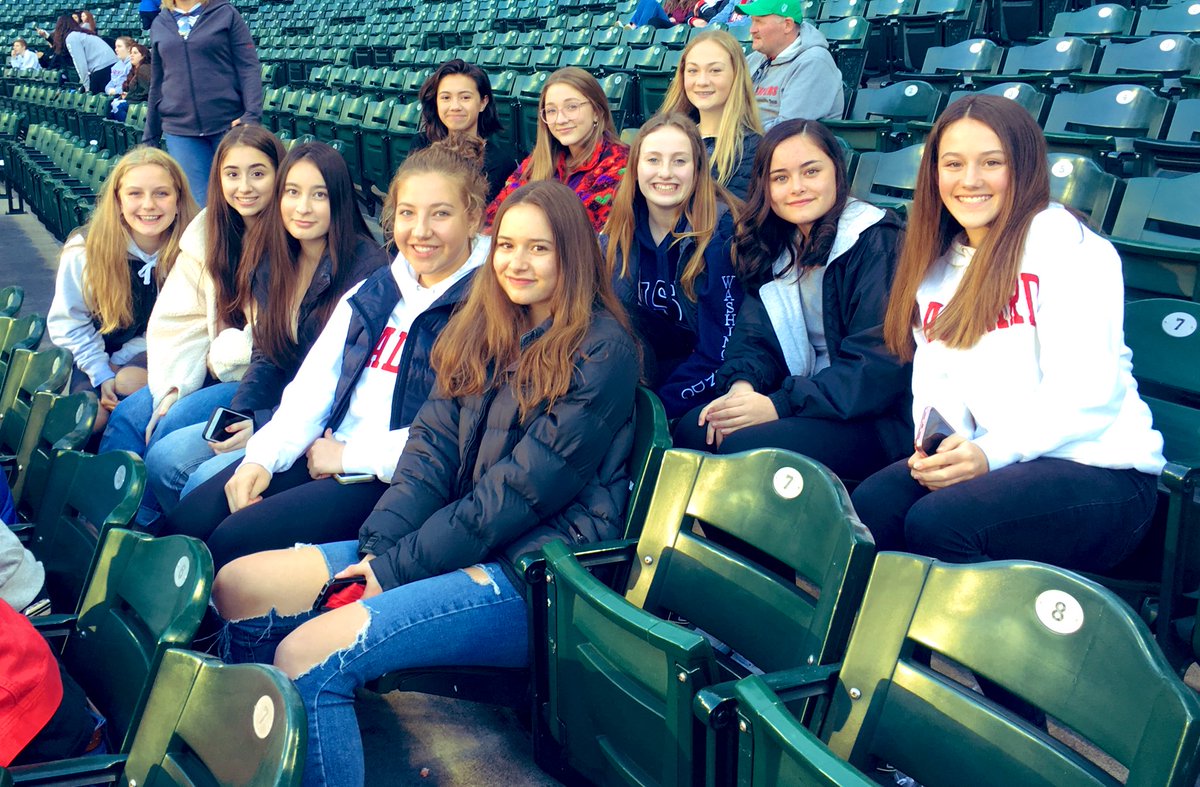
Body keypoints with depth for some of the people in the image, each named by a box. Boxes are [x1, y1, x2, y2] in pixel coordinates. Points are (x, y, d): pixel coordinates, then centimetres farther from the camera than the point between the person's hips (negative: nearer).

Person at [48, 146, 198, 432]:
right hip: (91, 362, 1)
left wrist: (114, 366, -15)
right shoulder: (85, 250, -16)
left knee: (130, 381, -32)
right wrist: (102, 376, -16)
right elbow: (68, 323, -5)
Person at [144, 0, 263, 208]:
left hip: (229, 124, -2)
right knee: (201, 205, -3)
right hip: (180, 131, 2)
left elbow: (249, 67, -3)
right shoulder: (159, 25, 14)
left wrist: (252, 115, -17)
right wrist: (150, 137, 17)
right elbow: (157, 84, 19)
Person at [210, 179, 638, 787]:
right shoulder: (482, 332, 15)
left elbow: (524, 490, -15)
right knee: (238, 586, -2)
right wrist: (377, 548, -9)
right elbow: (432, 449, 7)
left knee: (309, 656, -25)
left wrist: (395, 569, -15)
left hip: (535, 574, -8)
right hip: (454, 544, 8)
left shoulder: (603, 350, -8)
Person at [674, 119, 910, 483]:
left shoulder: (877, 244, -12)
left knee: (745, 446, -27)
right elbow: (754, 336, 5)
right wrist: (742, 384, -19)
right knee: (691, 430, -15)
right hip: (806, 403, 6)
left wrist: (780, 405, -25)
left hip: (877, 421, -6)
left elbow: (881, 364, -19)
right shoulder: (773, 249, 10)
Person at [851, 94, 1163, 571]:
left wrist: (992, 453, -24)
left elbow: (1086, 389, -14)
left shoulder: (1063, 242, -4)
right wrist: (934, 451, -10)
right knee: (870, 505, -24)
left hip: (1098, 471, -5)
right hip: (988, 462, 6)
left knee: (935, 523, -32)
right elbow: (933, 380, 11)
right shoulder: (938, 266, 18)